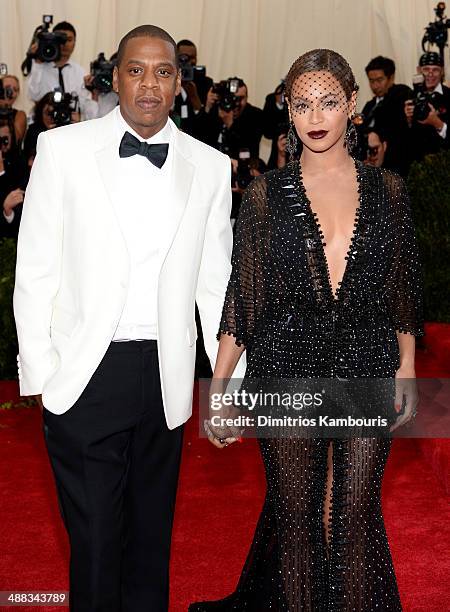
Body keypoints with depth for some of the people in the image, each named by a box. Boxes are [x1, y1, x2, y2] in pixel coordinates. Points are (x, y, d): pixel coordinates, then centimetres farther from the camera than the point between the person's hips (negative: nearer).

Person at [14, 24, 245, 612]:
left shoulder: (210, 166, 5)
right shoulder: (62, 148, 0)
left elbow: (215, 283, 8)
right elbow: (34, 270, 1)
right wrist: (38, 373, -4)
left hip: (166, 378, 2)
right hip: (84, 374, -2)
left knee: (152, 536, 15)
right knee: (94, 537, 4)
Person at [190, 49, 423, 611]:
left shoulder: (387, 190, 6)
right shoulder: (266, 195, 1)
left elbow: (402, 288, 11)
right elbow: (242, 296, 0)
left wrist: (406, 367, 6)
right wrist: (218, 388, -5)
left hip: (368, 368, 1)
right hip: (288, 369, -1)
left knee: (356, 515, 6)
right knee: (295, 516, 7)